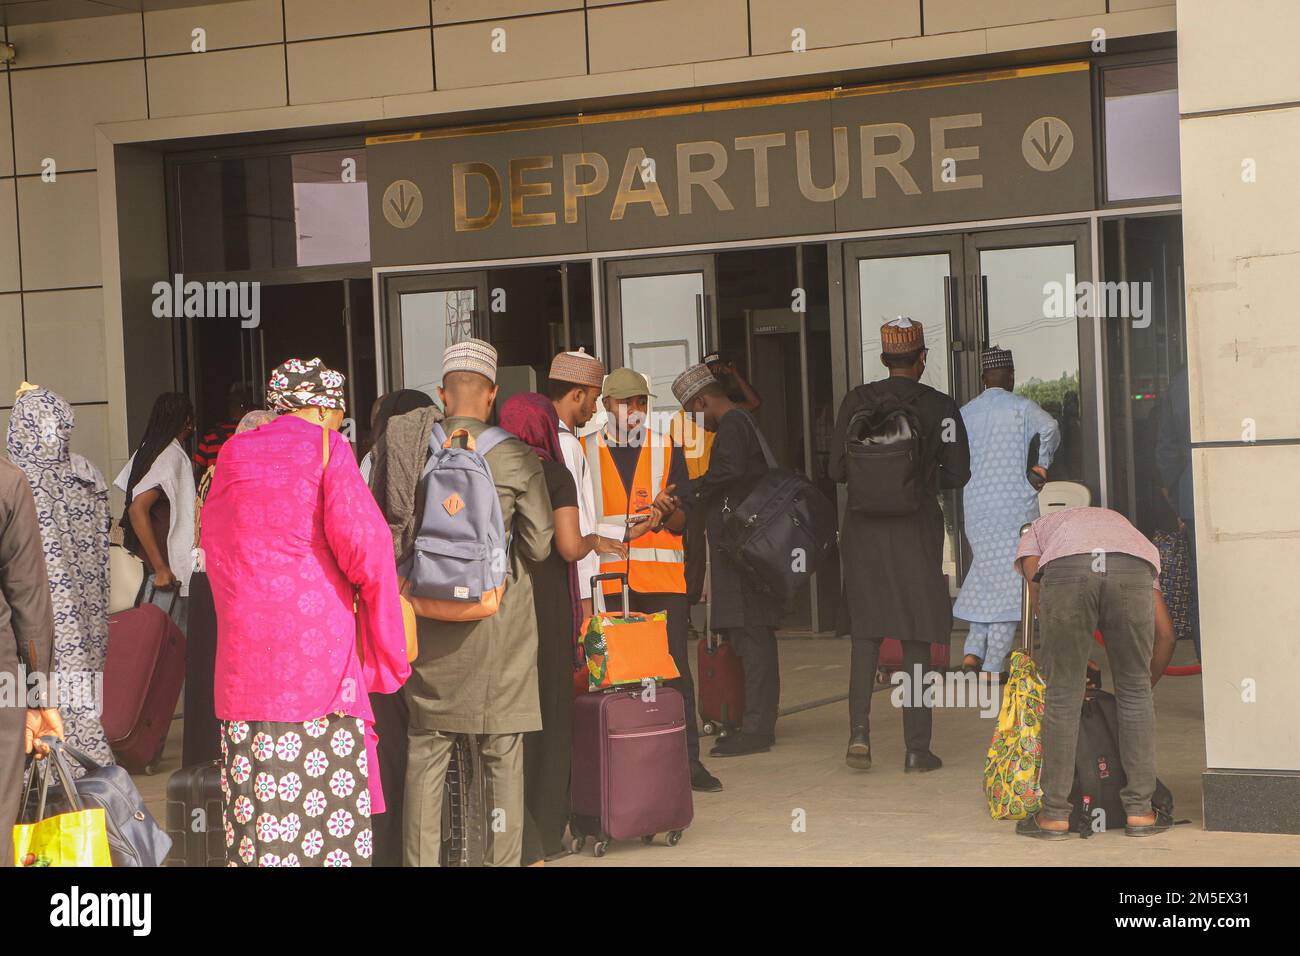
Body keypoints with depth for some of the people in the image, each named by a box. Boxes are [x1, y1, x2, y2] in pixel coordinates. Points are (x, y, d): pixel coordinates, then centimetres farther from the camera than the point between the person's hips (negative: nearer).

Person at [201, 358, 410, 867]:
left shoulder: (231, 458, 16)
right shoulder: (325, 447, -1)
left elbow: (213, 549, 22)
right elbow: (363, 539, -12)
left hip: (245, 649, 5)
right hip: (318, 646, -4)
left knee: (259, 790, 3)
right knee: (333, 789, 0)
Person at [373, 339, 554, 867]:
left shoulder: (410, 448, -2)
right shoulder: (515, 456, -7)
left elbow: (382, 530, 2)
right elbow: (540, 545, -5)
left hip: (427, 614, 2)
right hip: (498, 619, -2)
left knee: (426, 748, 10)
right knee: (503, 753, 6)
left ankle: (420, 859, 13)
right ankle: (503, 858, 9)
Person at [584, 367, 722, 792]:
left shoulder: (667, 450, 12)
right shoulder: (585, 452, 9)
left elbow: (683, 518, 9)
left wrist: (665, 514, -14)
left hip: (662, 578, 1)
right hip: (607, 578, -1)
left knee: (674, 667, -1)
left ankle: (687, 758, 3)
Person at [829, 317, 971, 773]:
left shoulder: (856, 401, 0)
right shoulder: (940, 407, -4)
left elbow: (837, 470, -1)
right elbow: (958, 474, -5)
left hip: (863, 526, 2)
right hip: (917, 527, -2)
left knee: (865, 631, 13)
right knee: (916, 638, 5)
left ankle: (859, 731, -1)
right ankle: (917, 748, 5)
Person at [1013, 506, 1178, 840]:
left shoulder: (1033, 533, 40)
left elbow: (1037, 585, 16)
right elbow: (1165, 633, 37)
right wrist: (1146, 684, 49)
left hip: (1065, 571, -2)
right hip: (1132, 571, 2)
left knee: (1062, 696, 10)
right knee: (1135, 694, 17)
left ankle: (1055, 815, 16)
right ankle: (1140, 812, 21)